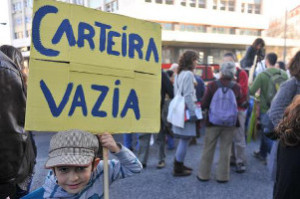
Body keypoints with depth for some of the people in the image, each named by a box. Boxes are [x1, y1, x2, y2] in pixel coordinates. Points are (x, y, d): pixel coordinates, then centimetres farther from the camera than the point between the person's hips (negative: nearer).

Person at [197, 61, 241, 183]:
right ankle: (222, 176, 18)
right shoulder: (236, 87, -8)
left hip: (213, 122, -1)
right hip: (230, 123, 1)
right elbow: (238, 104, 4)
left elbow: (204, 104, -9)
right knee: (225, 149, 11)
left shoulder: (212, 85, -12)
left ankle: (204, 174, 20)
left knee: (208, 148, 11)